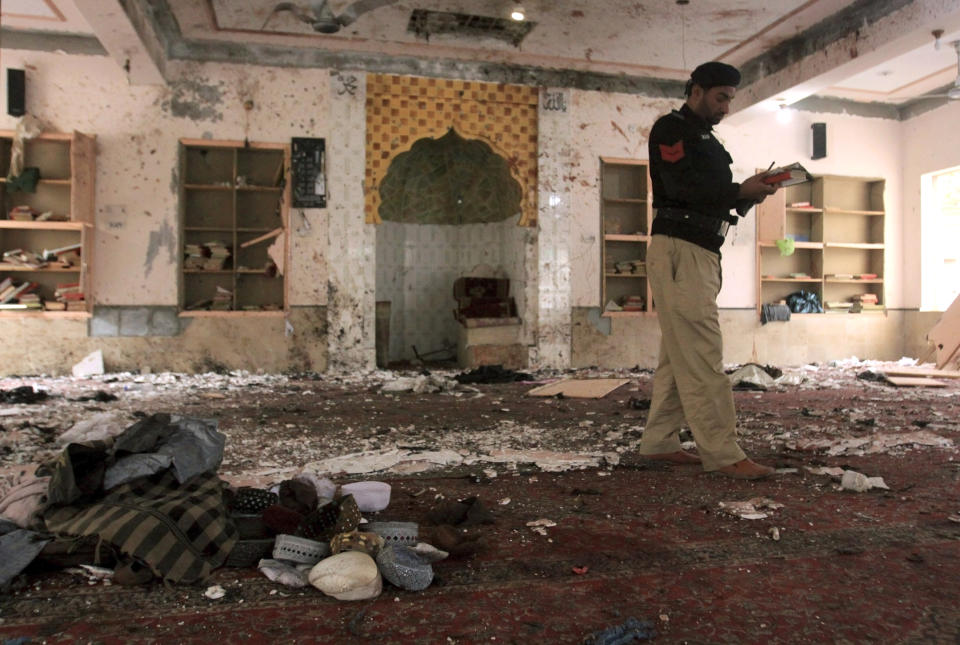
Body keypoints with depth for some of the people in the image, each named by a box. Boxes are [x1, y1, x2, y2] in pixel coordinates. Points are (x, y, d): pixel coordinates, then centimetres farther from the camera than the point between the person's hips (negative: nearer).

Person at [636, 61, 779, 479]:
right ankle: (721, 453, -12)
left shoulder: (706, 140, 27)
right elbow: (683, 186, -16)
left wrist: (750, 194, 4)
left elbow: (720, 199, 22)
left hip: (702, 253, 10)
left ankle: (659, 441, 13)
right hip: (678, 249, -10)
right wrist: (742, 190, -13)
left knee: (680, 353, 8)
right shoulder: (671, 129, -1)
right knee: (702, 353, -13)